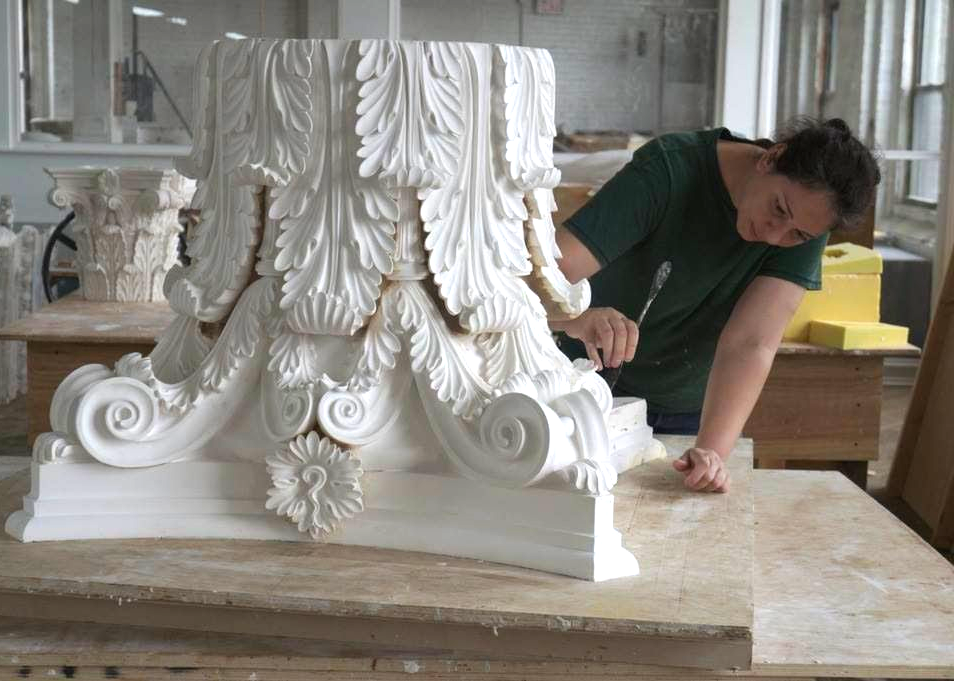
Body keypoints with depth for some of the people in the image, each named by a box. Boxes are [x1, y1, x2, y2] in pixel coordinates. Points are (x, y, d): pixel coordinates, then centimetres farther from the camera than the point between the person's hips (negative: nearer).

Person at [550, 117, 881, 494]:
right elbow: (548, 274, -35)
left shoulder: (807, 226, -18)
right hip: (600, 390, -2)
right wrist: (578, 317, -58)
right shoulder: (669, 170, -27)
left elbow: (751, 344, -29)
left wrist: (712, 449, -44)